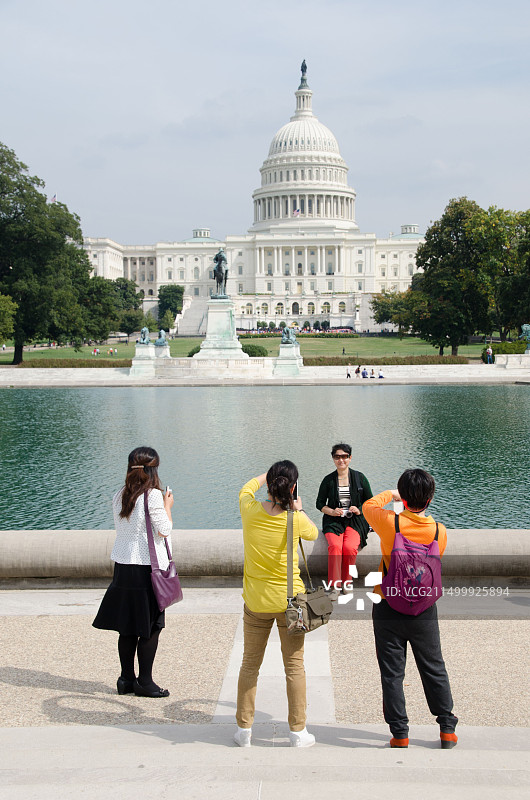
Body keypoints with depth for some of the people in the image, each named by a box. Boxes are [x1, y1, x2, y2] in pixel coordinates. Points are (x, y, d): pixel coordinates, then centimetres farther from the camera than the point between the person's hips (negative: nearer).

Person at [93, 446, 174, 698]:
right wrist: (167, 506, 5)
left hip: (123, 565, 7)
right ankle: (144, 681, 7)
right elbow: (164, 530, -11)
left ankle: (127, 679, 20)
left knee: (127, 627, 13)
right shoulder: (153, 495, -13)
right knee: (150, 628, 3)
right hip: (148, 567, -7)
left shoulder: (119, 496, 7)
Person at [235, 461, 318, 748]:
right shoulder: (296, 520, -15)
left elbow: (247, 487, 14)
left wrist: (269, 474, 29)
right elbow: (313, 533, 10)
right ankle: (297, 731, 17)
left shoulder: (249, 510, -11)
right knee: (294, 666, 10)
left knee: (250, 665, 15)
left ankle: (244, 729, 22)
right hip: (289, 600, -2)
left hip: (256, 602, 2)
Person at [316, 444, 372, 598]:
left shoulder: (360, 478, 7)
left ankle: (346, 581, -9)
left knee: (350, 547, -29)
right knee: (335, 546, -30)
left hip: (355, 521, 0)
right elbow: (320, 504, 12)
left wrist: (359, 510, -7)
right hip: (333, 521, 1)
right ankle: (335, 585, -23)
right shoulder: (328, 480, 8)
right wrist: (332, 511, -6)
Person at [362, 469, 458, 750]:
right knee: (434, 669, 18)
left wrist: (389, 494, 22)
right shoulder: (440, 531, -10)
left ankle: (399, 734, 14)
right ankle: (447, 729, 26)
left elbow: (368, 506, 4)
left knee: (392, 673, 9)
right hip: (424, 610, 2)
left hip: (388, 608, -2)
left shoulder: (390, 522, -17)